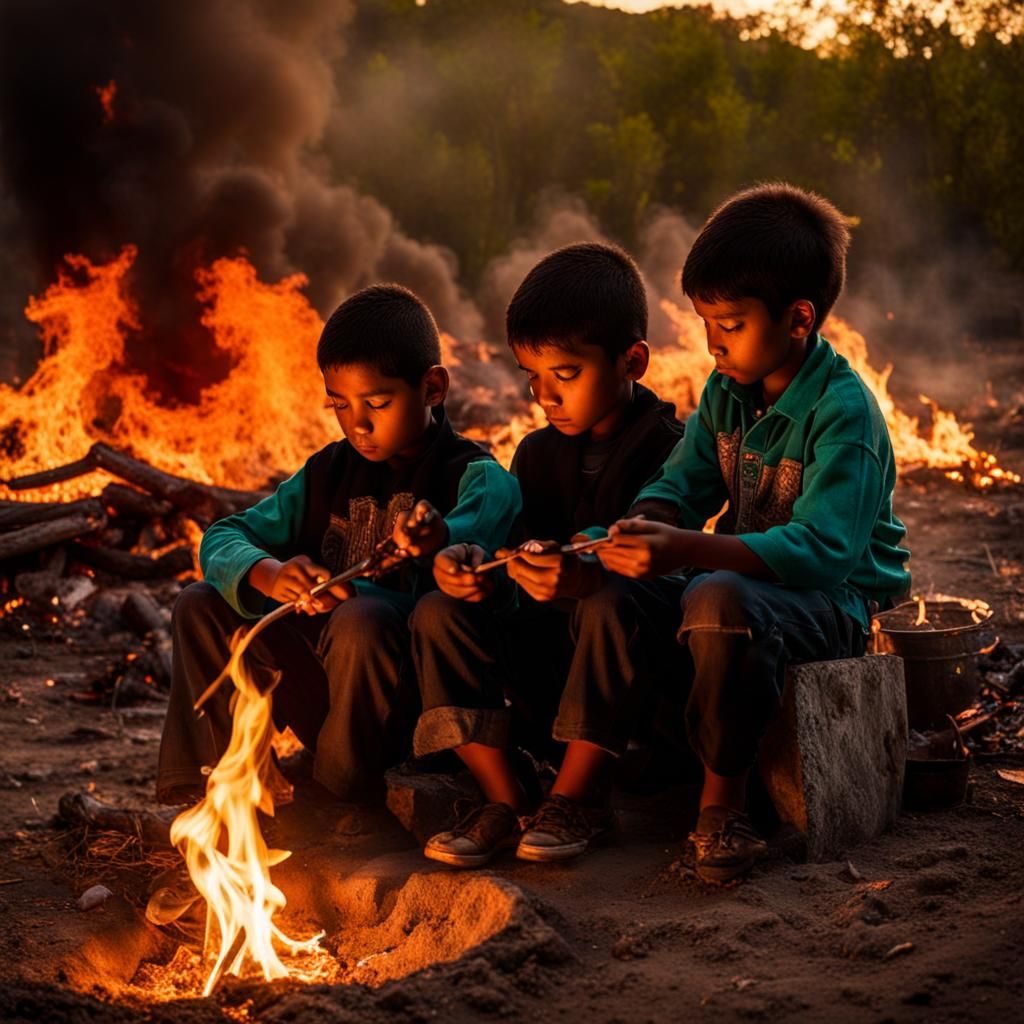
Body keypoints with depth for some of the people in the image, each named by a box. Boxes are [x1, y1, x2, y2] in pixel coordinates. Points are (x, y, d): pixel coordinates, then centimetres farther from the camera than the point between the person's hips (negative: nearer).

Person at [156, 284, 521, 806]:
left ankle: (344, 797, -17)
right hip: (317, 666, 6)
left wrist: (440, 540, -54)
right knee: (199, 605, -5)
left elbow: (480, 530, -28)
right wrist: (269, 575, -18)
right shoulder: (327, 473, 15)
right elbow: (222, 538, 6)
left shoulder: (475, 475, -3)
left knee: (361, 621, -36)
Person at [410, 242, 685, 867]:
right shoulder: (539, 452, 12)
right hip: (548, 648, 6)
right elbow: (517, 549, 7)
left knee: (609, 609, -37)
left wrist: (589, 579, -43)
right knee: (439, 612, -14)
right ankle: (506, 799, -14)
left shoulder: (669, 451, -11)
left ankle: (577, 797, -20)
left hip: (633, 646, -6)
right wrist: (472, 565, -17)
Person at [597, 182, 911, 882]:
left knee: (719, 601, -38)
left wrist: (686, 550, -42)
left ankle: (723, 804, -24)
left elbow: (820, 550, -31)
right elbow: (680, 485, 6)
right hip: (747, 578, 8)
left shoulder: (845, 414, -20)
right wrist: (642, 526, -20)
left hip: (836, 599, -8)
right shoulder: (727, 392, 5)